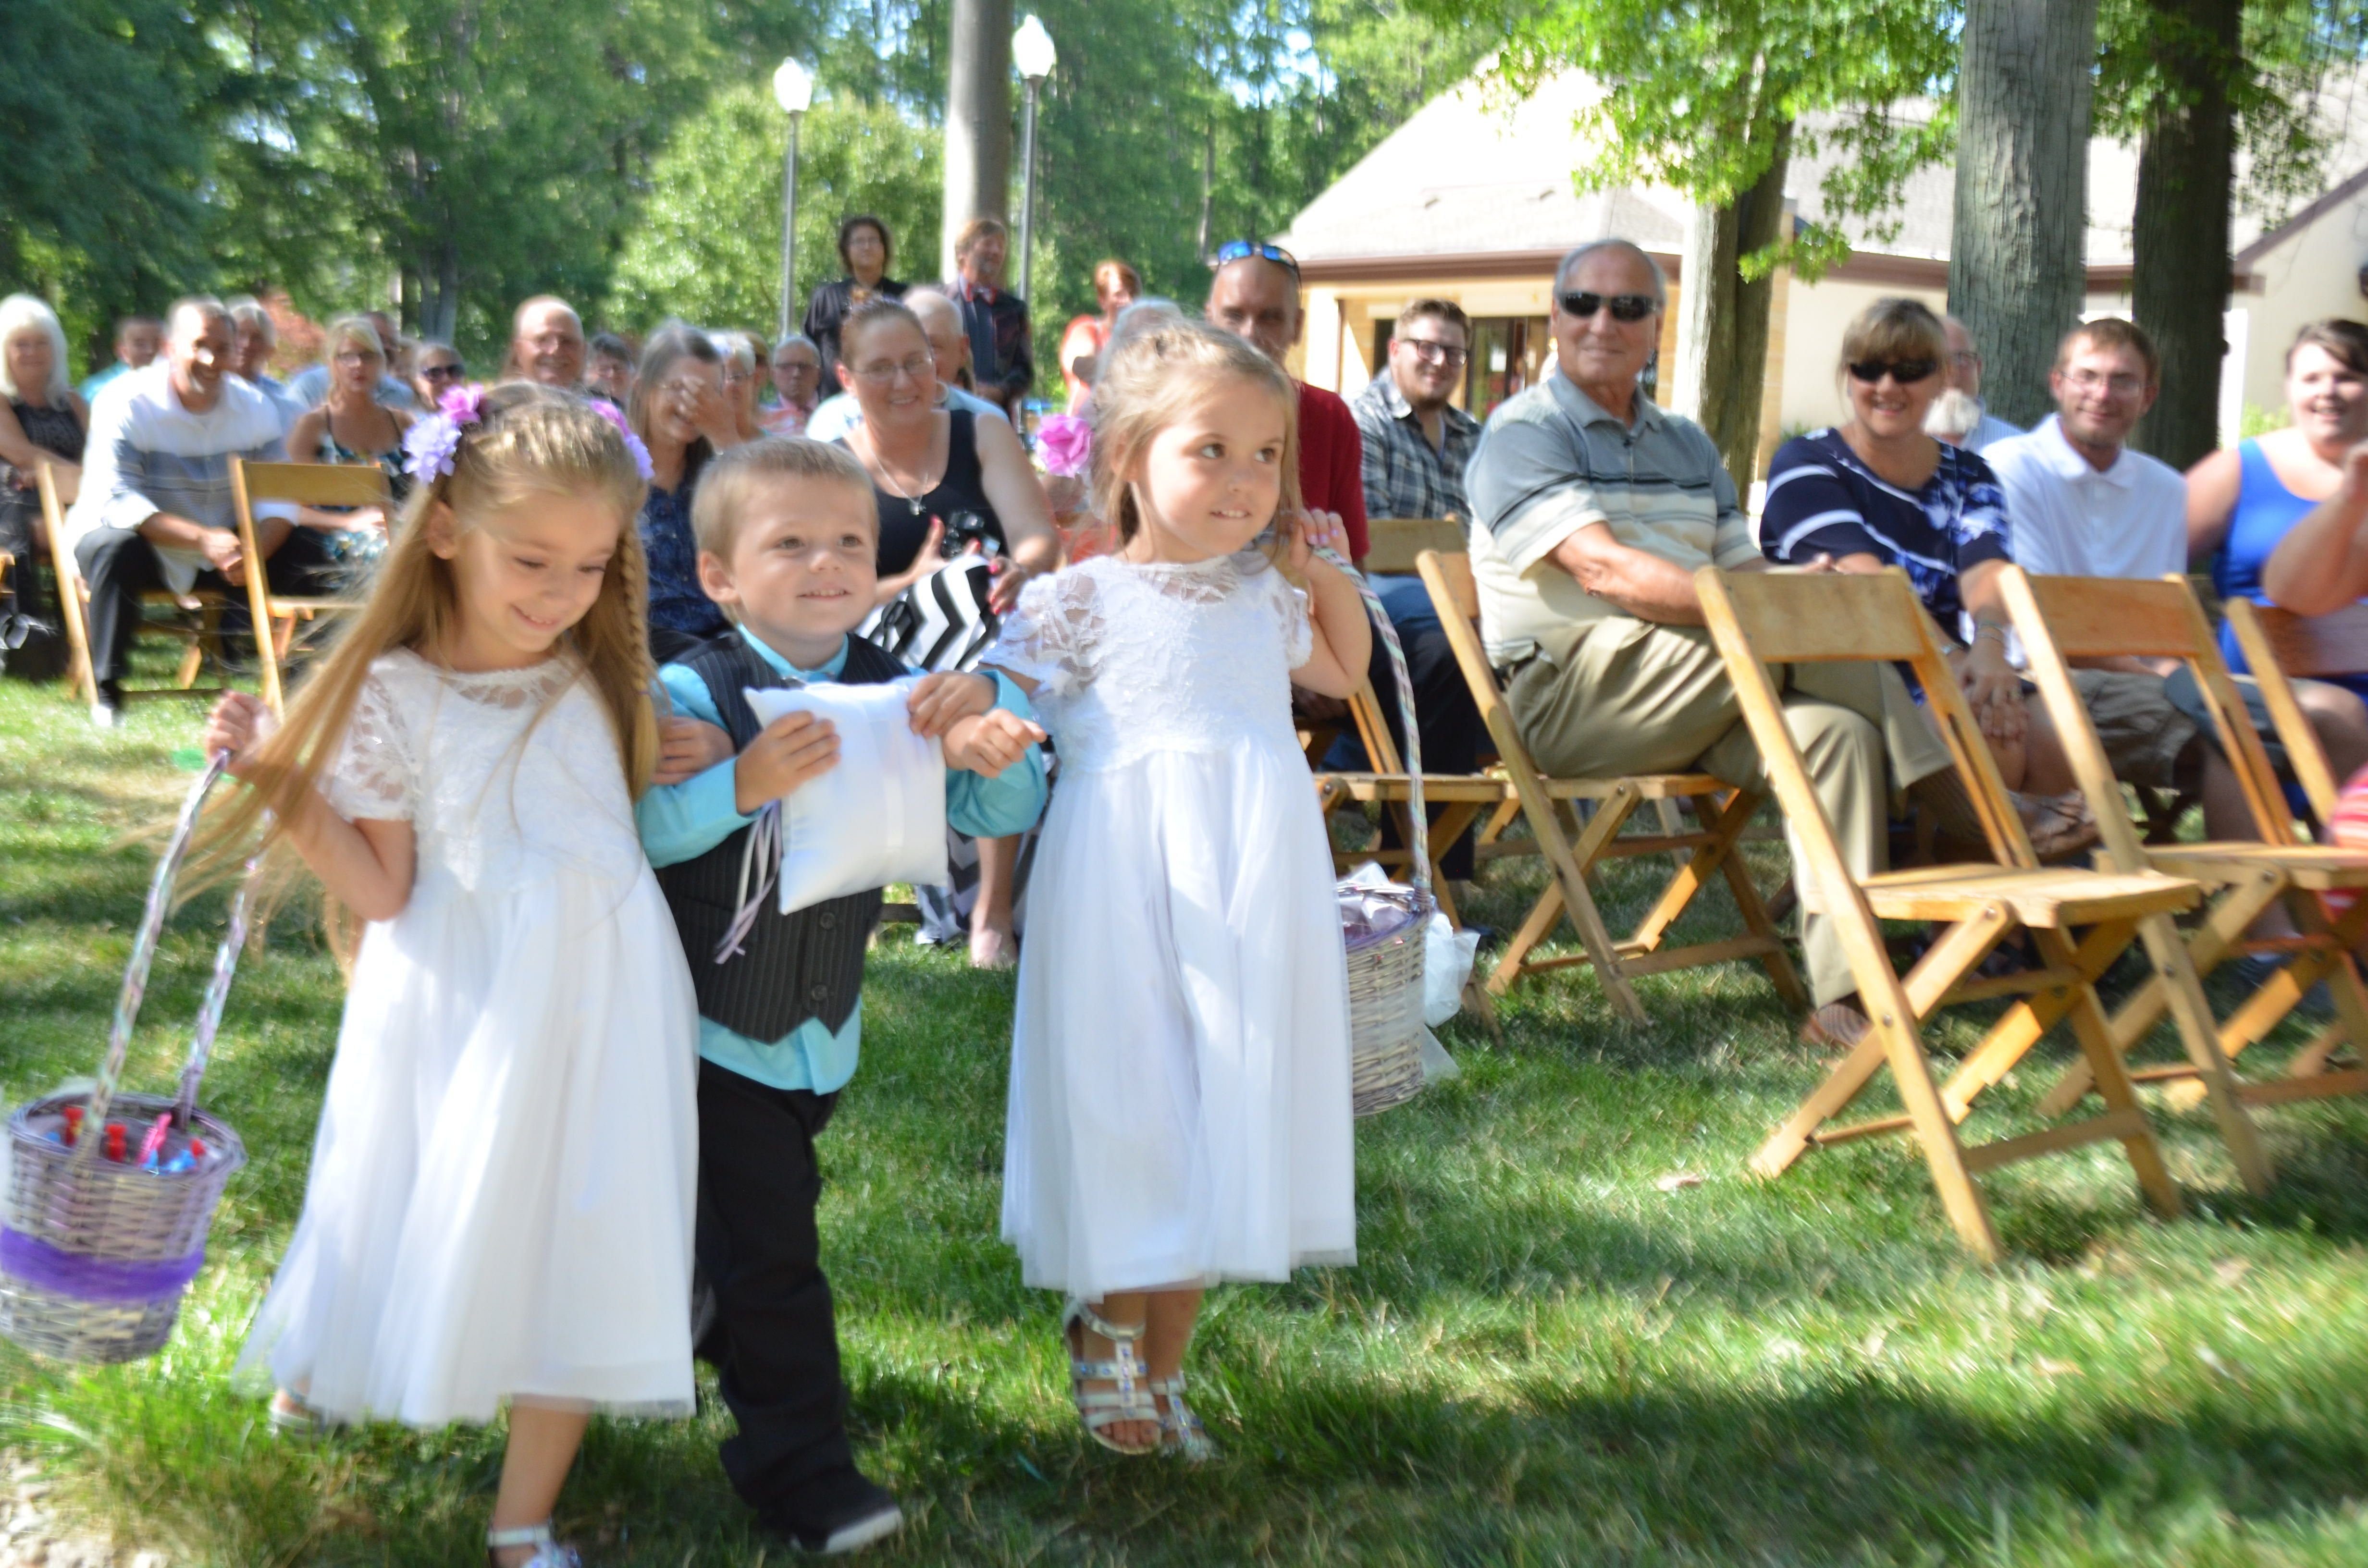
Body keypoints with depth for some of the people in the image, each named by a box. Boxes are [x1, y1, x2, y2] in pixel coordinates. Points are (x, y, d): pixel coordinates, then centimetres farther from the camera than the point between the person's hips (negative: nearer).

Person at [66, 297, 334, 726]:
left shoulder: (255, 407, -2)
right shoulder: (126, 403, -16)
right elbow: (114, 500, -27)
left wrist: (255, 550, -32)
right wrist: (203, 538, -40)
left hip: (223, 544, 4)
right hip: (146, 543, -4)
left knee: (311, 555, -14)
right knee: (115, 547, -38)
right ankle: (107, 691, -25)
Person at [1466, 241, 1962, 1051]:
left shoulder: (1686, 445, 24)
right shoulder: (1524, 431, 0)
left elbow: (1746, 570, 16)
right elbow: (1603, 570, -16)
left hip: (1698, 702, 6)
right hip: (1570, 693, -6)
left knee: (1836, 730, -24)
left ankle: (1843, 999, -27)